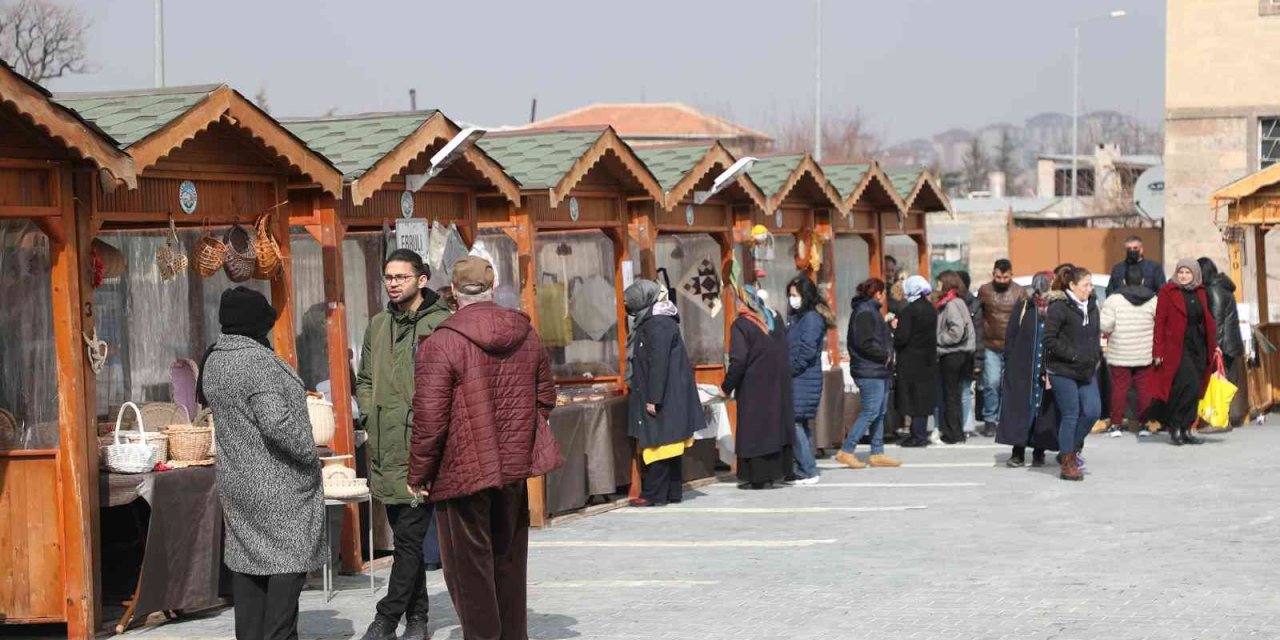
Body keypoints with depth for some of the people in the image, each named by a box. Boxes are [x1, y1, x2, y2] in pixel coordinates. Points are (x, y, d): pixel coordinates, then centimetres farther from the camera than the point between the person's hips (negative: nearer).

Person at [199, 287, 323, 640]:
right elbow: (276, 422, -27)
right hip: (277, 482, -9)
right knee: (288, 558, -3)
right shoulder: (257, 360, -20)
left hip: (236, 480, 9)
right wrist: (309, 456, -14)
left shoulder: (213, 361, 9)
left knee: (247, 558, 13)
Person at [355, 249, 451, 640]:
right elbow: (364, 380, 23)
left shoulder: (441, 324, -7)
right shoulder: (378, 326, 14)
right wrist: (371, 416, 9)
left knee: (409, 538, -7)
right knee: (405, 537, 13)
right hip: (385, 448, 7)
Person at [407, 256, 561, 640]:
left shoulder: (441, 344, -17)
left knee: (469, 566, 4)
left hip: (462, 471, -6)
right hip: (515, 465, 6)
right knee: (509, 560, 18)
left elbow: (430, 419, -19)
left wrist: (418, 474, -7)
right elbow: (545, 398, 13)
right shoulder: (526, 335, 3)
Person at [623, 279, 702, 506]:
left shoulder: (658, 325, -17)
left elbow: (658, 363, -21)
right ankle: (673, 492, 16)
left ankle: (653, 494, -2)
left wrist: (653, 398, -22)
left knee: (657, 443, -5)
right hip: (669, 397, 10)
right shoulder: (650, 321, 14)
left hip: (664, 395, -10)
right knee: (668, 445, 12)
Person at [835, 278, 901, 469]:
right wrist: (885, 355, -15)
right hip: (870, 372, -11)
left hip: (878, 370, 11)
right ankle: (846, 451, -7)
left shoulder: (871, 311, 19)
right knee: (870, 412, -10)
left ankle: (877, 453, 16)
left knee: (880, 413, 12)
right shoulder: (864, 313, -14)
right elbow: (865, 343, -22)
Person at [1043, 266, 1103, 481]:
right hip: (1063, 371, -7)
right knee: (1070, 415, -3)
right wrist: (1073, 355, -18)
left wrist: (1096, 355, 5)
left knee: (1093, 411, -1)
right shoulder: (1059, 308, -11)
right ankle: (1068, 463, 6)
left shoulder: (1091, 306, 12)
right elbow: (1050, 340, -15)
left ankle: (1070, 449, 20)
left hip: (1087, 371, 7)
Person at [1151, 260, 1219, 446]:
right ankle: (1175, 427, -7)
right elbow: (1160, 322, -6)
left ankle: (1184, 430, 13)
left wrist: (1213, 345, 13)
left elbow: (1207, 320, 18)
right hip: (1177, 348, -6)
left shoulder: (1200, 293, 13)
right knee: (1190, 386, -17)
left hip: (1199, 347, 6)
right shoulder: (1167, 292, -3)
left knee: (1195, 391, 6)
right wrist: (1158, 351, -11)